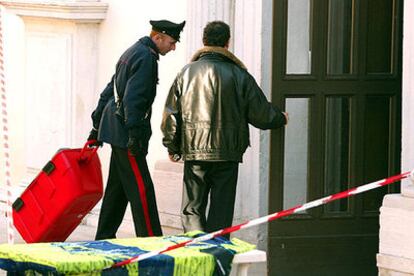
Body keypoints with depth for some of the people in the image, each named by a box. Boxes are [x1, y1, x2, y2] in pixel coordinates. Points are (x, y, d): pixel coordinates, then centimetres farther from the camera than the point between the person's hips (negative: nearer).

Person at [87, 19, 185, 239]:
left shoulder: (132, 53, 18)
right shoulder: (146, 57, -14)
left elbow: (108, 92, 23)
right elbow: (133, 99, -23)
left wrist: (97, 126, 26)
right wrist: (135, 134, -24)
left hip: (115, 130, 10)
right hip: (125, 132, -10)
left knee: (117, 188, 14)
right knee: (141, 189, -10)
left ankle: (104, 238, 18)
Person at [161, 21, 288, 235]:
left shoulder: (187, 73, 0)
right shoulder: (239, 76, -3)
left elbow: (171, 115, 3)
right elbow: (261, 115, 2)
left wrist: (173, 148, 16)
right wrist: (281, 119, 23)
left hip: (194, 153, 0)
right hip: (228, 154, 0)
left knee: (192, 210, 6)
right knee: (221, 211, 7)